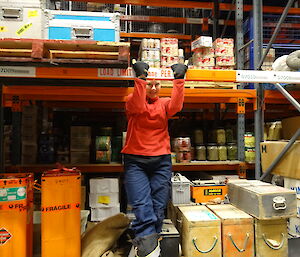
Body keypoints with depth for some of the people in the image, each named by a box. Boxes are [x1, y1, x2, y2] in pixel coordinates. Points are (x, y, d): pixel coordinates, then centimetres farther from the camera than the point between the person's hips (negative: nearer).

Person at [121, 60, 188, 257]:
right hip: (136, 160, -2)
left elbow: (176, 106, -10)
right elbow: (137, 107, -18)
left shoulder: (164, 103, 12)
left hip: (161, 161, 2)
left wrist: (179, 80, -17)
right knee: (142, 205, -13)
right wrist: (140, 79, -23)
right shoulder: (132, 101, 6)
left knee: (158, 207, 4)